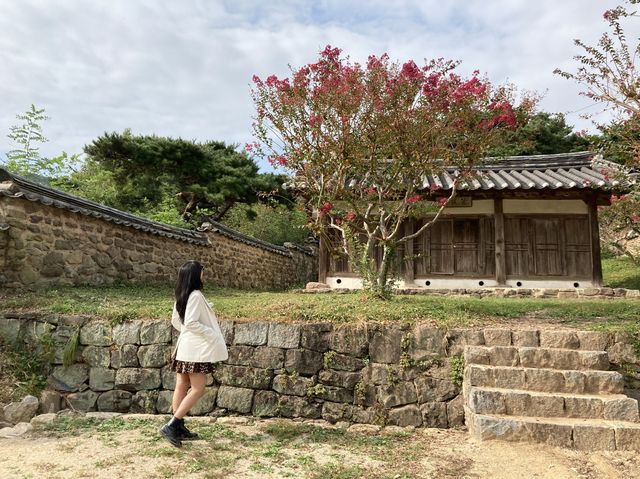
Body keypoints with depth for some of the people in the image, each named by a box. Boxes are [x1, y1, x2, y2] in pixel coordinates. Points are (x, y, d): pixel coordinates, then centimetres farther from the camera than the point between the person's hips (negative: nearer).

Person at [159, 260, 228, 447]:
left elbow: (175, 321, 16)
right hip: (196, 349, -9)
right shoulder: (196, 295, -18)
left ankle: (179, 427, 19)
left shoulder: (182, 296, 10)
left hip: (184, 347, 9)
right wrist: (212, 334, -14)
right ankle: (170, 426, -5)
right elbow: (191, 322, -23)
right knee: (198, 389, -3)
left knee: (182, 387, 11)